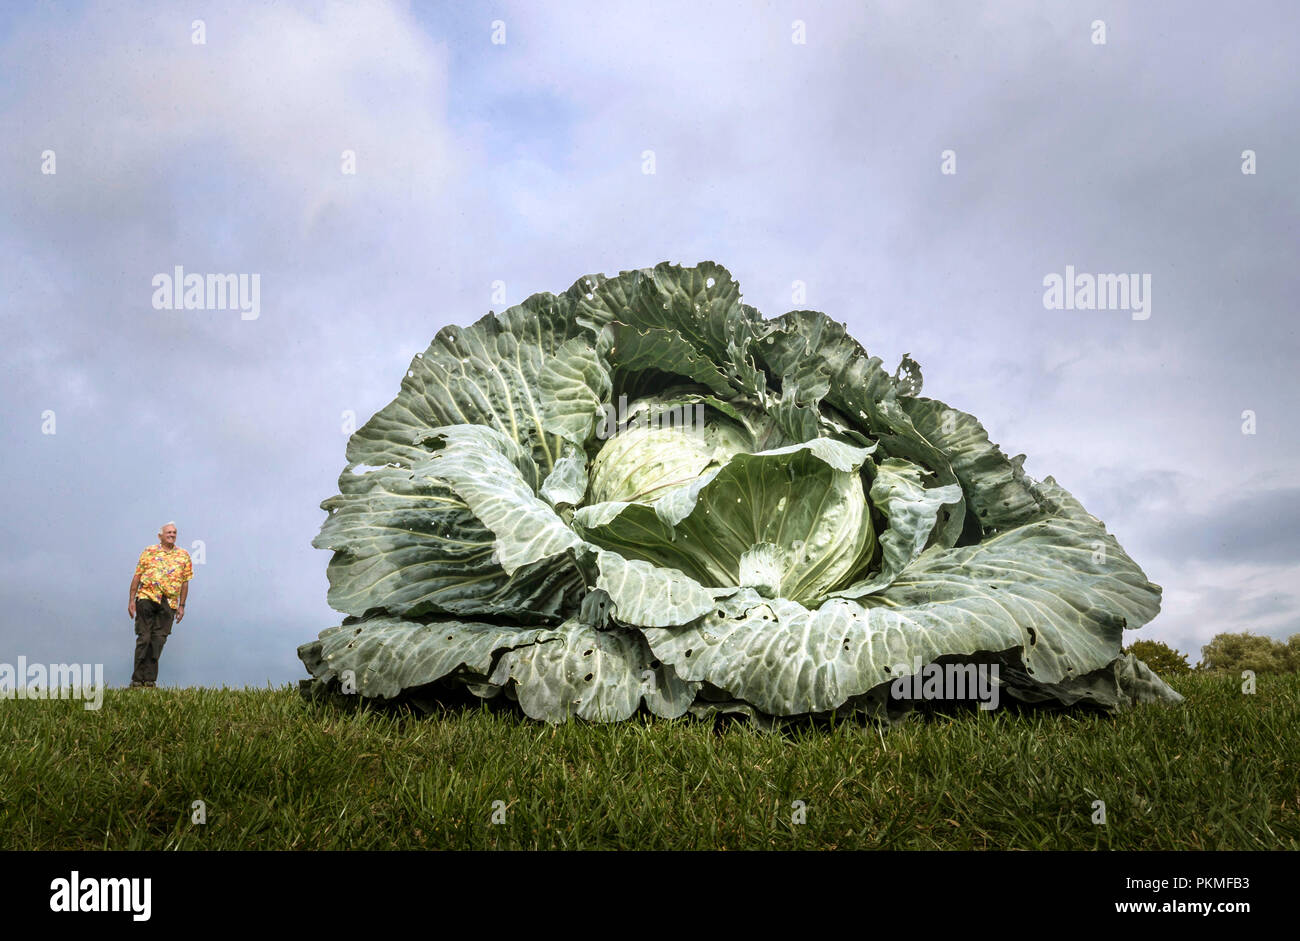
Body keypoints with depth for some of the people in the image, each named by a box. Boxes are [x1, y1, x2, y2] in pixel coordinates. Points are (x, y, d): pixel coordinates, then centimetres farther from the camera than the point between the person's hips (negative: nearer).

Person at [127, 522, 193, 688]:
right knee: (143, 638, -3)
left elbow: (185, 582, 12)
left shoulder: (184, 556, 11)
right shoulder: (149, 552, 7)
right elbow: (137, 576, 7)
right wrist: (131, 600, 1)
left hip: (169, 603, 2)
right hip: (146, 597, -1)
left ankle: (149, 680, 6)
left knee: (158, 641, 1)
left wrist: (181, 605, 8)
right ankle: (137, 679, 2)